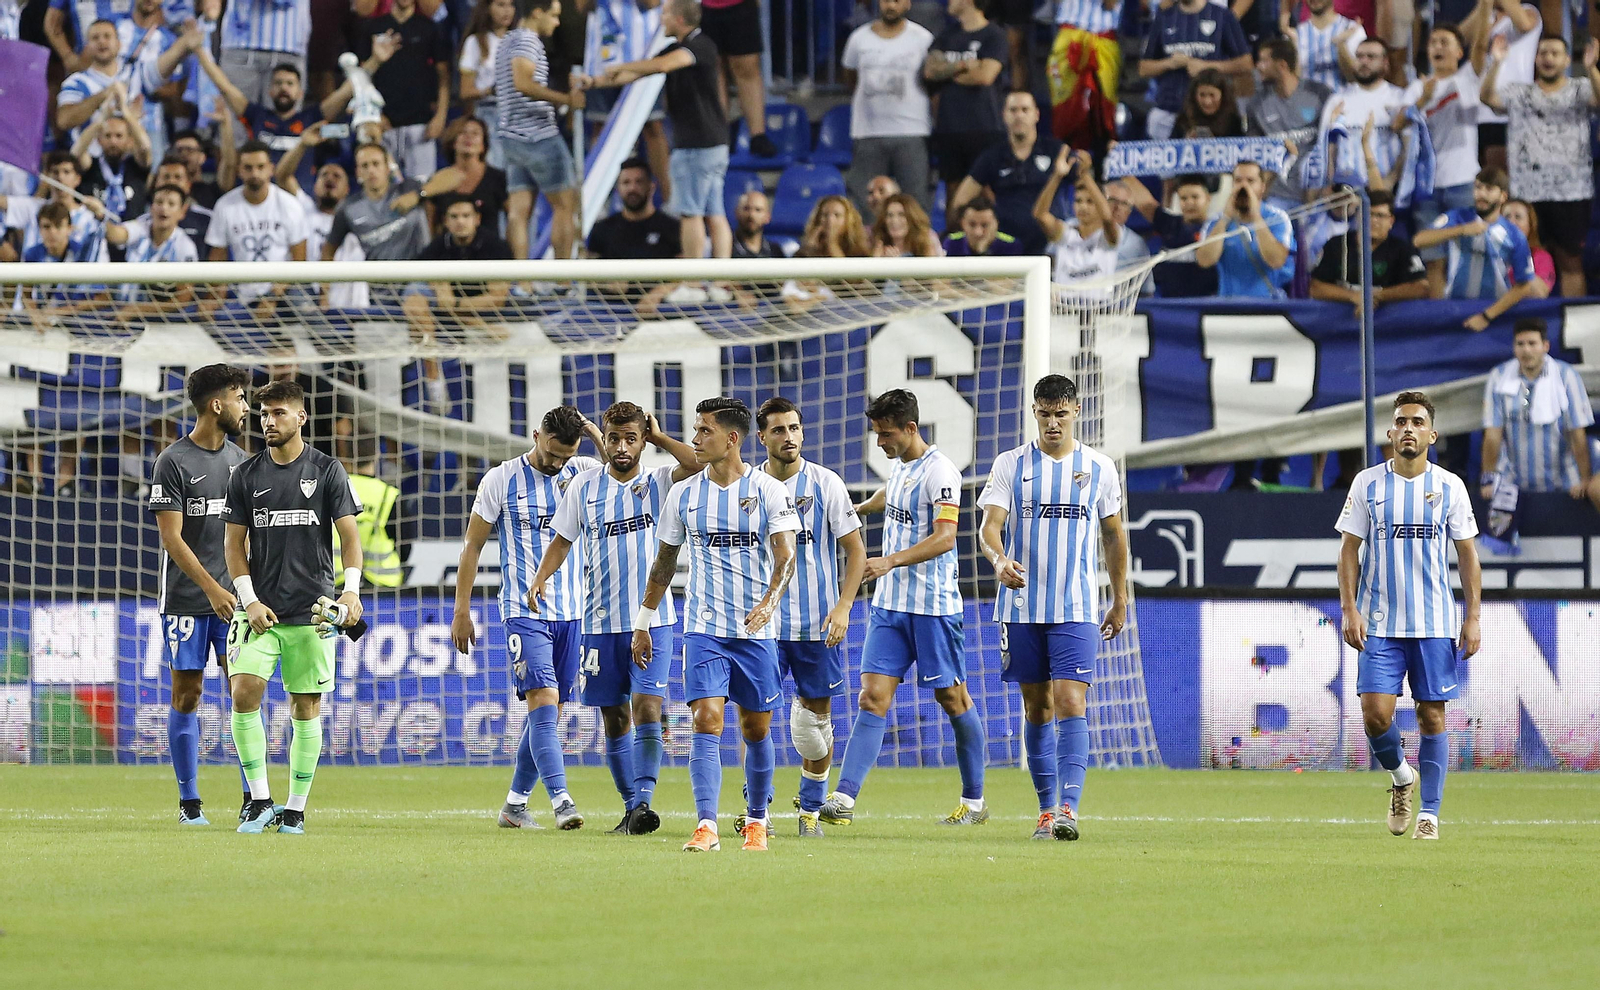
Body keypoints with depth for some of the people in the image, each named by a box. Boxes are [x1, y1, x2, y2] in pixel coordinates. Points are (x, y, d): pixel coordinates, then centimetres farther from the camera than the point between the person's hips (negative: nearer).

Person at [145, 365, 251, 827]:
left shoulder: (239, 459, 10)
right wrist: (212, 589, -17)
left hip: (233, 596, 4)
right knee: (187, 696, 1)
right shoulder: (173, 463, -8)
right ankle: (188, 802, 8)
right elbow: (172, 537, -11)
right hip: (186, 597, -4)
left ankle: (252, 798, -2)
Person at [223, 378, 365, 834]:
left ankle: (296, 808, 10)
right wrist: (250, 601, -4)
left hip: (312, 609, -1)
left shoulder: (326, 470, 2)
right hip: (260, 609, 1)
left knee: (306, 707, 1)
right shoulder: (246, 475, 7)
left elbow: (349, 535, 2)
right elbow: (235, 543, 8)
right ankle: (259, 799, -5)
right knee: (244, 693, -15)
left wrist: (351, 591, -13)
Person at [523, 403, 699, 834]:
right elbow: (562, 539, 12)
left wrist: (659, 437, -7)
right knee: (614, 718, 6)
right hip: (600, 621, 3)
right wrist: (540, 578, -5)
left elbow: (701, 465, -17)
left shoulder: (659, 483, 1)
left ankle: (644, 799, -20)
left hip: (652, 619, -3)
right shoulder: (584, 485, 7)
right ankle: (631, 808, 14)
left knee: (646, 706, -17)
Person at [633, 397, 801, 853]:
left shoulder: (769, 490, -4)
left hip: (756, 630, -1)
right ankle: (706, 827, -20)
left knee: (756, 730, 7)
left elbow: (786, 555, -11)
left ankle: (756, 820, 26)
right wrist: (643, 622, 15)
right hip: (703, 629, 1)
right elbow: (665, 562, 15)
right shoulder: (683, 494, 5)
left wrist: (769, 602, -29)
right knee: (707, 723, -14)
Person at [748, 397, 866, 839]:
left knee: (816, 715, 5)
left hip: (817, 623, -1)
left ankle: (811, 809, 19)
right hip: (762, 620, 1)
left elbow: (855, 549, 0)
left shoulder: (825, 484, -2)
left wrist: (843, 606, -11)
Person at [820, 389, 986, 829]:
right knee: (873, 697, -5)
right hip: (889, 605, 7)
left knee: (952, 698, 5)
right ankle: (844, 799, -15)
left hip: (934, 606, -7)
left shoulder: (939, 470, -15)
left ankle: (974, 801, 18)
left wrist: (890, 562, -34)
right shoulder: (898, 464, 11)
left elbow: (944, 537, -25)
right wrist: (860, 508, 52)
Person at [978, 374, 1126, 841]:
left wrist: (1120, 600, 15)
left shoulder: (1100, 468, 5)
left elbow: (1114, 535, 15)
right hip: (1021, 606, 1)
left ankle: (1068, 808, -20)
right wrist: (999, 559, -29)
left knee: (1070, 703, -14)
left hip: (1076, 609, -1)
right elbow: (989, 525, -7)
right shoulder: (1011, 465, 2)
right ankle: (1047, 808, 15)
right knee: (1036, 707, 7)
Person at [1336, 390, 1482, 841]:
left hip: (1435, 624, 0)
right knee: (1375, 712, -11)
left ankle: (1429, 812, 7)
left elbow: (1468, 555, 6)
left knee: (1432, 715, 0)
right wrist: (1349, 609, -6)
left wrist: (1472, 618, 0)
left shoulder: (1449, 487, 3)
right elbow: (1349, 548, 5)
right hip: (1380, 624, 0)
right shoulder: (1368, 483, 2)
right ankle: (1401, 777, 18)